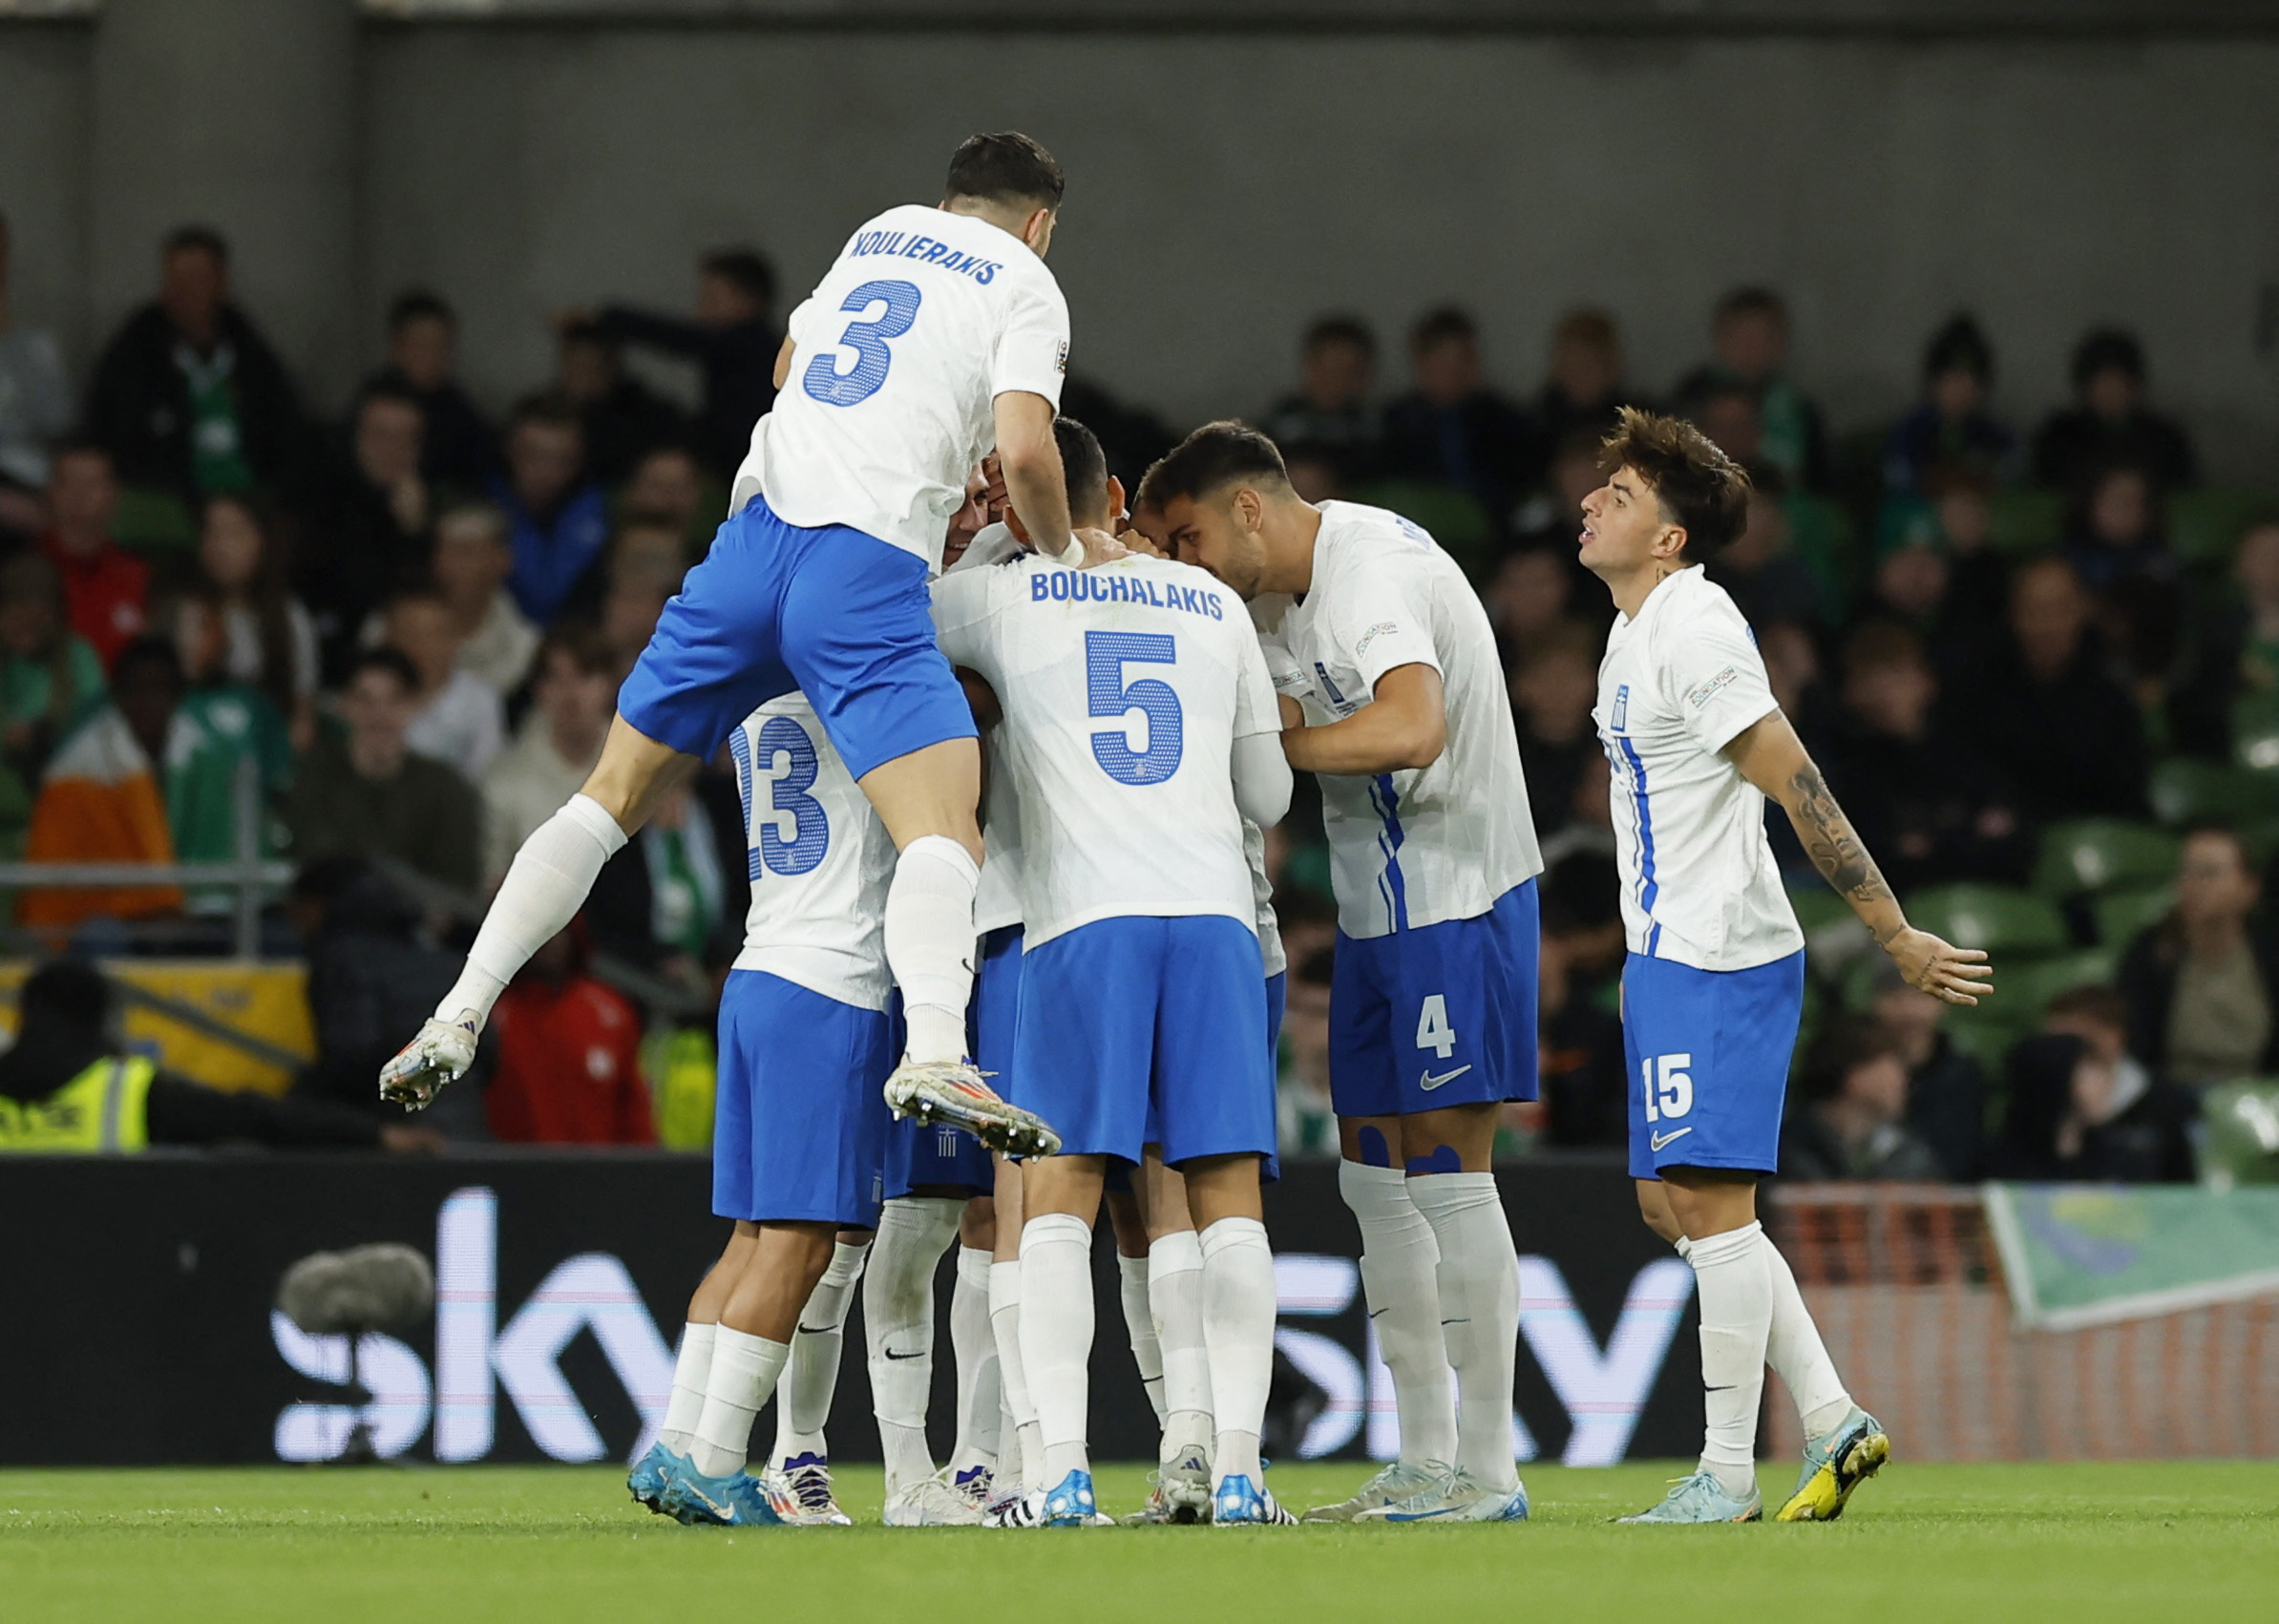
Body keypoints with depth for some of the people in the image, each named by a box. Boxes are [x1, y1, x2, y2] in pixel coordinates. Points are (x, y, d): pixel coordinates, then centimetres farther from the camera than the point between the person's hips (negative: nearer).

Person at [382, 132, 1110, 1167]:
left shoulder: (879, 234, 27)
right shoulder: (1026, 285, 9)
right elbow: (1023, 452, -6)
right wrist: (1065, 551, 12)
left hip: (754, 537, 6)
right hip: (866, 566, -6)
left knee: (615, 791, 16)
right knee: (943, 823, -17)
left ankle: (460, 1013, 11)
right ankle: (935, 1054, -42)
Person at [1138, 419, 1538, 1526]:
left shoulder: (1371, 572, -19)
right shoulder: (1281, 595, 13)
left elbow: (1413, 729, -32)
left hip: (1456, 904, -10)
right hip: (1379, 907, 10)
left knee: (1447, 1172, -8)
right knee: (1375, 1177, 9)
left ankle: (1487, 1471, -5)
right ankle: (1424, 1466, 14)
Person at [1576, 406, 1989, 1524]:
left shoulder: (1694, 632, -16)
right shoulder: (1634, 632, 14)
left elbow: (1798, 789, -18)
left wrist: (1897, 938, -19)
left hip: (1718, 962, -10)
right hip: (1670, 957, 10)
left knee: (1709, 1202, -8)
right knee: (1670, 1201, 10)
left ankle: (1728, 1475, -4)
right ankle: (1832, 1424, 14)